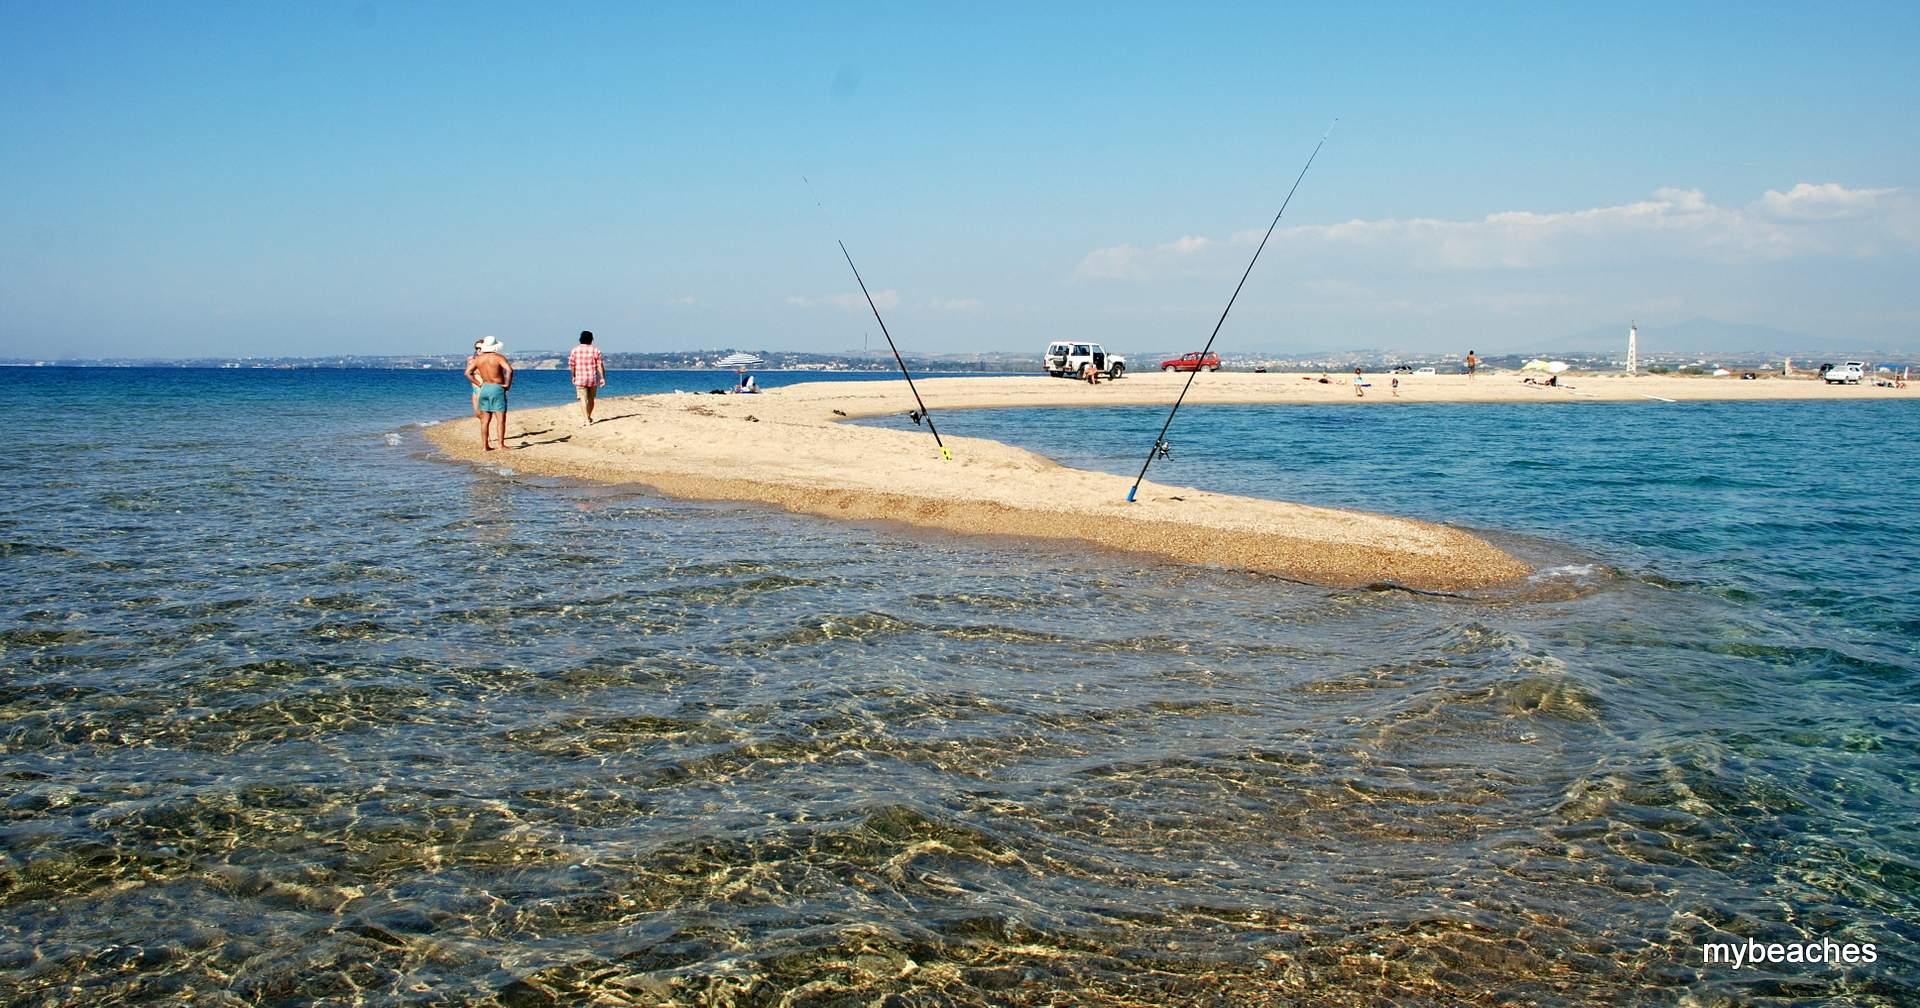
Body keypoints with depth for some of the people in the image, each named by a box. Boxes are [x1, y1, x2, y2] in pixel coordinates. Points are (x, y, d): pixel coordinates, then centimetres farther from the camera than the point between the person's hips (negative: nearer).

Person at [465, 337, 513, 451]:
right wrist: (508, 384, -13)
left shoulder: (478, 359, 5)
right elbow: (509, 370, -25)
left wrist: (480, 384, 10)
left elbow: (467, 373, 8)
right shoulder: (499, 357, -10)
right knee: (501, 419, -1)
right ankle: (501, 445, -5)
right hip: (497, 389, -5)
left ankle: (485, 445, 10)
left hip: (484, 389, 5)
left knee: (485, 419, 9)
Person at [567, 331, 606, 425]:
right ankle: (589, 418, 32)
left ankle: (587, 420, -13)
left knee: (583, 399, -2)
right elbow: (600, 365, -6)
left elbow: (571, 365, 2)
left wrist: (573, 376, 15)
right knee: (591, 399, 16)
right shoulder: (595, 350, -3)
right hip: (593, 379, 1)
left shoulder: (574, 350, -1)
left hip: (580, 379, -1)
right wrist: (602, 378, -3)